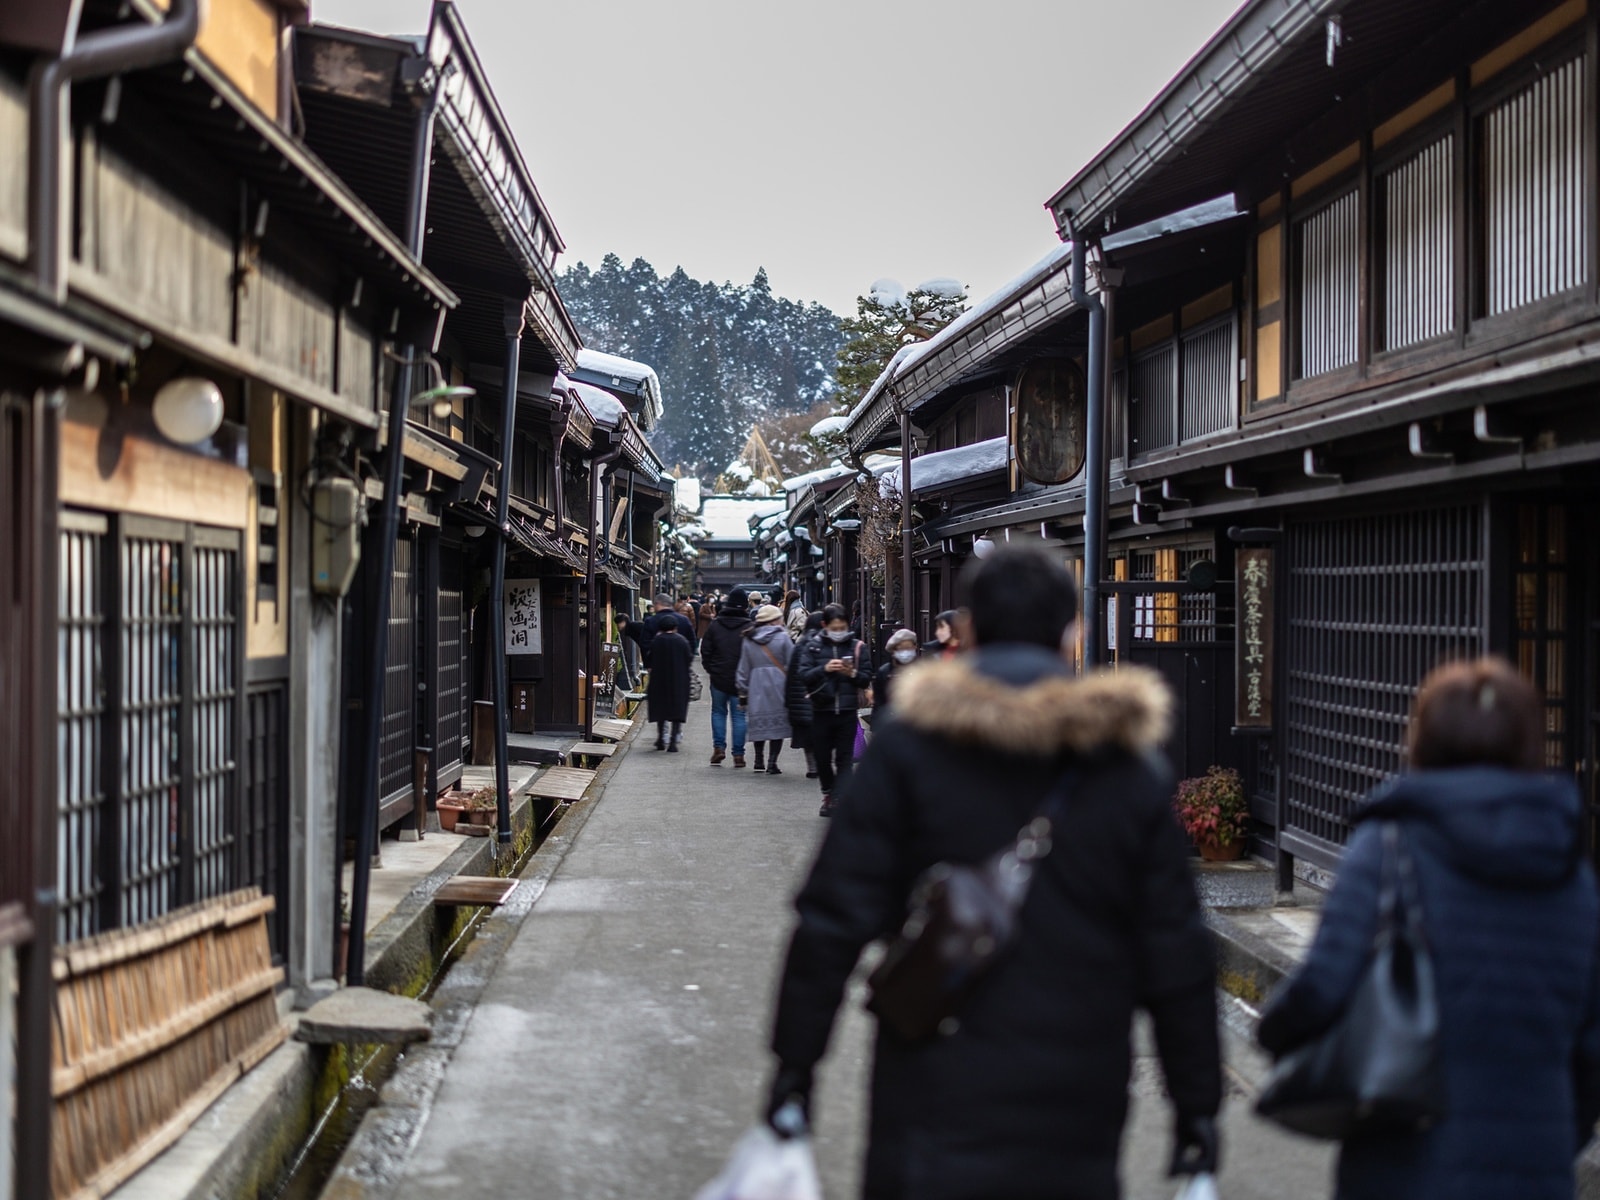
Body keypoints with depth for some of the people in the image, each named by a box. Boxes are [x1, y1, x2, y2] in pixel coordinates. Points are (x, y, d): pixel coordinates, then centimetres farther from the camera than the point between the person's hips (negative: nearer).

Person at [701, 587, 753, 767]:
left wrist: (709, 669, 13)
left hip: (718, 677, 1)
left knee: (718, 711, 16)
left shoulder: (715, 625, 0)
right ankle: (738, 754, 3)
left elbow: (705, 650, 3)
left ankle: (719, 746, 2)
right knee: (739, 715, 4)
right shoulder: (749, 627, -7)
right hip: (741, 678, -1)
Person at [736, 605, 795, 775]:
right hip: (778, 688, -4)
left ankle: (758, 760, 18)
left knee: (759, 723, 14)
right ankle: (772, 763, -2)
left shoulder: (749, 640, 6)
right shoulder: (783, 638, -6)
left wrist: (743, 692, 14)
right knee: (778, 723, 1)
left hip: (756, 688, 4)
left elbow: (744, 669, 9)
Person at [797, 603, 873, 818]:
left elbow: (867, 679, 2)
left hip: (847, 711, -1)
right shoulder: (813, 647, 2)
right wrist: (824, 669, -21)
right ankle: (828, 795, 32)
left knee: (845, 758, -5)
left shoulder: (857, 646, 3)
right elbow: (804, 675, -6)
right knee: (822, 758, 10)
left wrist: (853, 674, -18)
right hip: (821, 710, 1)